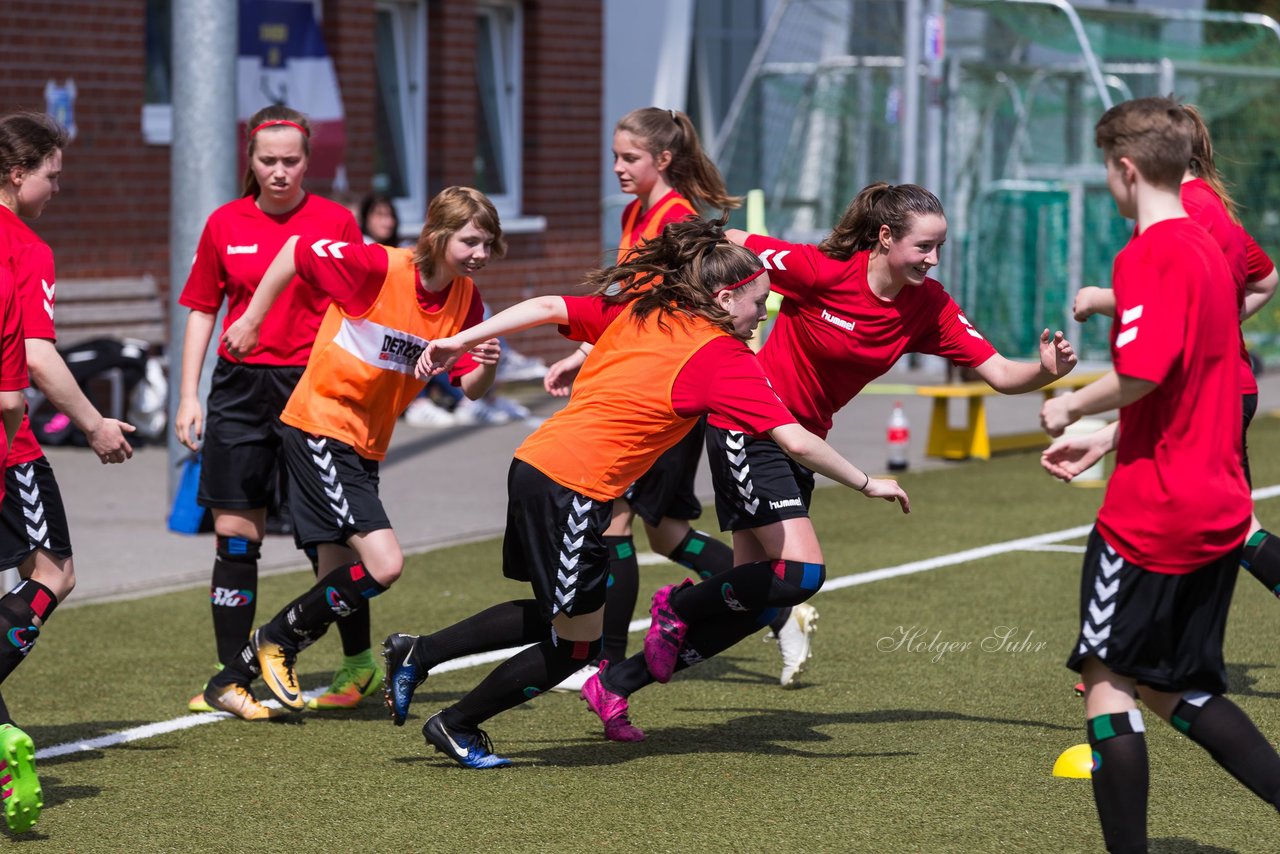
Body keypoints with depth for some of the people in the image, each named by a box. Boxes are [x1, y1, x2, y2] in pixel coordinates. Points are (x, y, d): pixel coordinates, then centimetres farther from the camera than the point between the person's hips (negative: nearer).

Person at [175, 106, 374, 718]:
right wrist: (188, 396, 7)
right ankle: (231, 679, 7)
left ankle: (359, 664, 16)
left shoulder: (336, 223, 0)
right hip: (239, 388, 2)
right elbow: (202, 308, 13)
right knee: (234, 533, 0)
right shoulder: (225, 224, 7)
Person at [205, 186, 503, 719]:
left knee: (340, 587, 8)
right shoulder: (380, 267, -19)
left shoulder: (465, 299, 0)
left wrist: (486, 366, -20)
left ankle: (233, 677, 22)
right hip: (321, 427, -8)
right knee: (383, 564, -19)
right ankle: (277, 641, 2)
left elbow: (470, 387, 3)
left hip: (365, 446, 8)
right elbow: (296, 250, -9)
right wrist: (251, 320, -3)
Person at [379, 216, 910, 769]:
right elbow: (796, 442, -10)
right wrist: (868, 484, 0)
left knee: (557, 616, 23)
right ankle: (456, 726, 18)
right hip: (574, 489, -8)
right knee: (577, 643, 6)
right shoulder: (721, 357, -6)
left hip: (534, 465, 8)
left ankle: (417, 654, 23)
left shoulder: (636, 306, 12)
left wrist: (461, 341, 8)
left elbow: (549, 308, 5)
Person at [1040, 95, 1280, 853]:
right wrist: (1106, 442, 22)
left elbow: (1143, 373, -26)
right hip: (1218, 506, 9)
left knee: (1109, 680, 1)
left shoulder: (1149, 256, -15)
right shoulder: (1208, 250, 14)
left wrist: (1071, 408, -8)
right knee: (1173, 689, 16)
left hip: (1151, 513, -9)